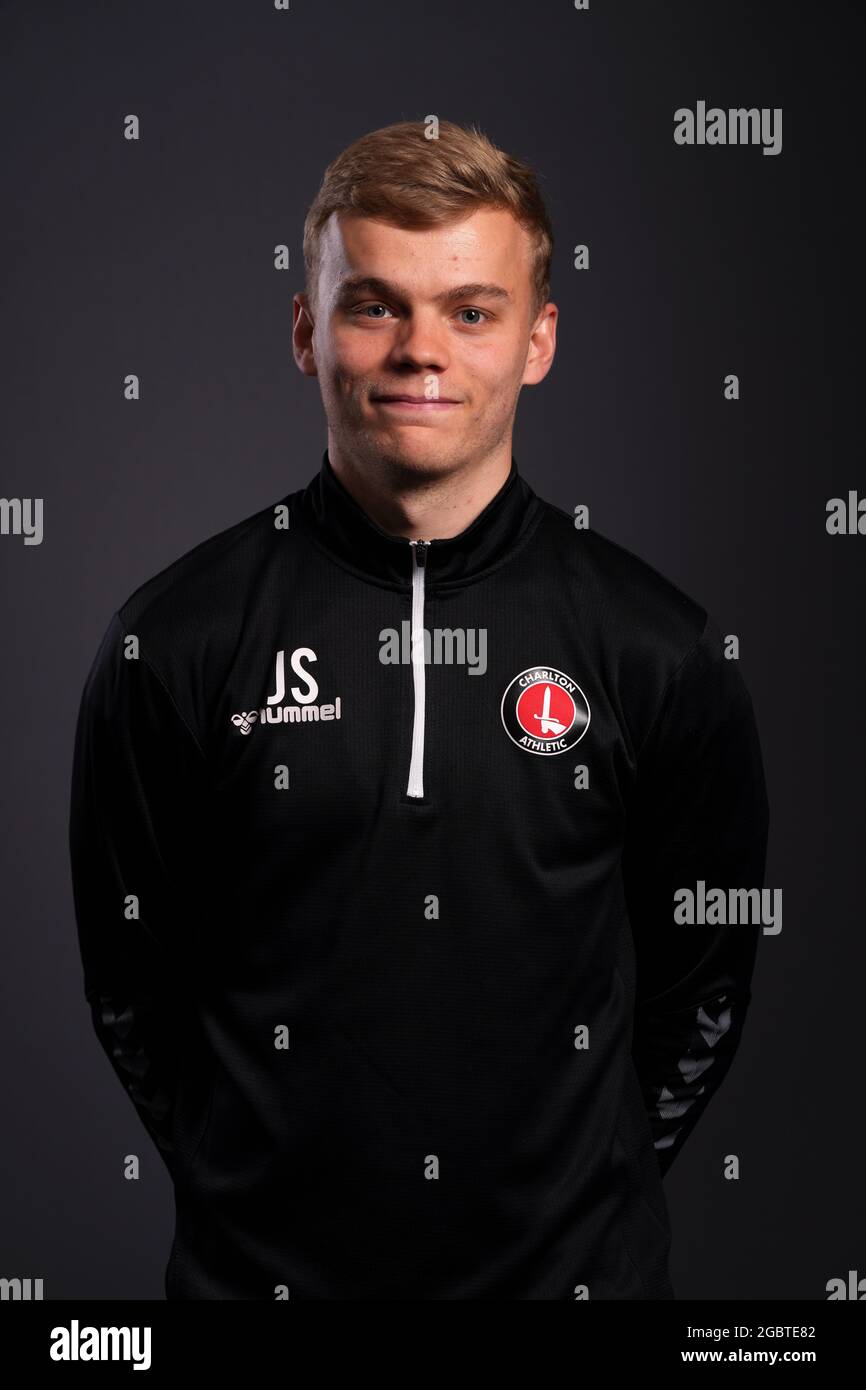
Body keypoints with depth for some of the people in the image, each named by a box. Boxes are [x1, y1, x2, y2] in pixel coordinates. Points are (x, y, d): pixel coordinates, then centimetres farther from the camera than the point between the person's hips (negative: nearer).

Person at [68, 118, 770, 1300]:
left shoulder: (665, 656, -7)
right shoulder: (172, 641, -8)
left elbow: (702, 990, 2)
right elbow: (128, 981, -1)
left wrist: (587, 1191, 3)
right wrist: (252, 1195, 1)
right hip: (259, 1263, 0)